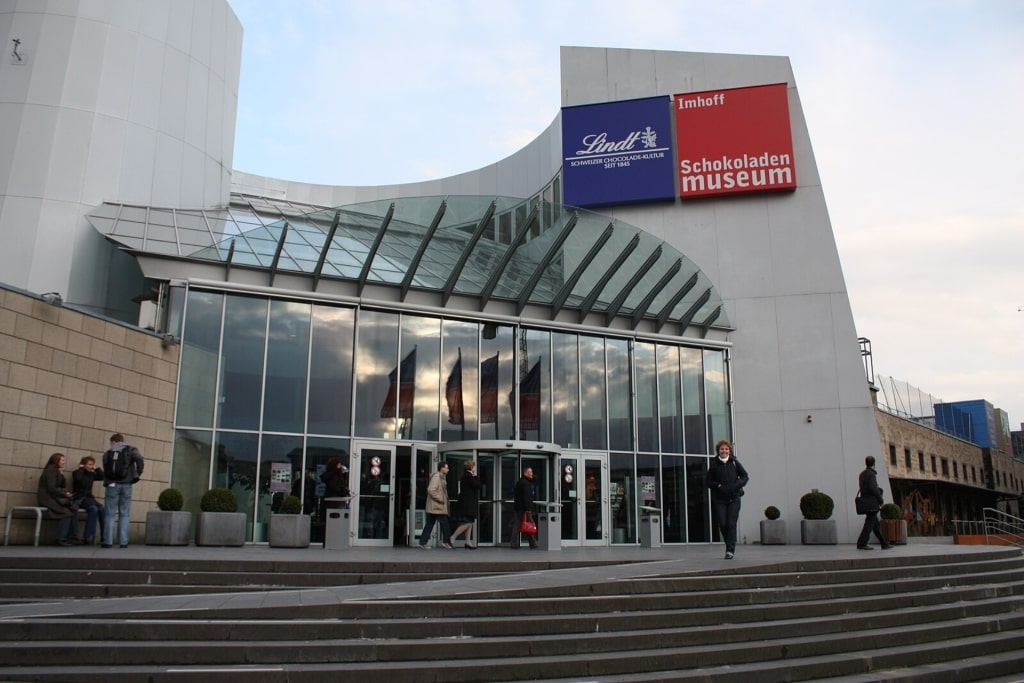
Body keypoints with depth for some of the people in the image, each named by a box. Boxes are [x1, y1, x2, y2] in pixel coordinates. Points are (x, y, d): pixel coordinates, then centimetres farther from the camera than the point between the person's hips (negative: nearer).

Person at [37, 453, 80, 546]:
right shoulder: (50, 471, -9)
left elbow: (63, 487, 14)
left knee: (74, 510, -10)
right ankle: (61, 539, -19)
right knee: (66, 513, -23)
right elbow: (51, 488, -18)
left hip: (53, 498, 9)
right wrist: (64, 494, -12)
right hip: (46, 498, -9)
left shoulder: (57, 472, 18)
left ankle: (71, 536, -12)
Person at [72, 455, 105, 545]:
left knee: (102, 509, -24)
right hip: (79, 499, -5)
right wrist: (81, 468, -8)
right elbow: (78, 478, -23)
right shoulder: (77, 473, 1)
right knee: (93, 509, -33)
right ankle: (88, 537, -32)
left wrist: (96, 469, 6)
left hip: (89, 498, 5)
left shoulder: (91, 474, 15)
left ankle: (104, 537, -24)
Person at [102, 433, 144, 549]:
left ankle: (108, 541, -1)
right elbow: (139, 459, -12)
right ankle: (123, 541, 0)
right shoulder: (130, 450, 7)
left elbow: (105, 470, 7)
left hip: (112, 485, 1)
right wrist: (138, 474, -4)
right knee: (124, 514, 4)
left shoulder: (107, 453, 13)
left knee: (109, 514, 4)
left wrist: (107, 482, 10)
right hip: (126, 485, 0)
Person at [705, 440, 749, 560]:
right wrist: (718, 486, -12)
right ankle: (730, 545, 23)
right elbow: (709, 481, 6)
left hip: (734, 498, 0)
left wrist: (737, 485, -9)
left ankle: (730, 550, -2)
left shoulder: (734, 462, 3)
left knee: (731, 524, -8)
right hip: (719, 499, 0)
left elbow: (745, 477, 9)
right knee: (722, 524, -2)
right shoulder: (714, 464, 1)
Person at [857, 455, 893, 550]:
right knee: (869, 523, -7)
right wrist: (881, 500, -12)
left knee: (876, 525, 12)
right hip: (872, 503, -9)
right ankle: (861, 544, -9)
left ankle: (884, 544, 17)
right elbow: (873, 488, -21)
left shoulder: (862, 474, 14)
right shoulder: (871, 474, -12)